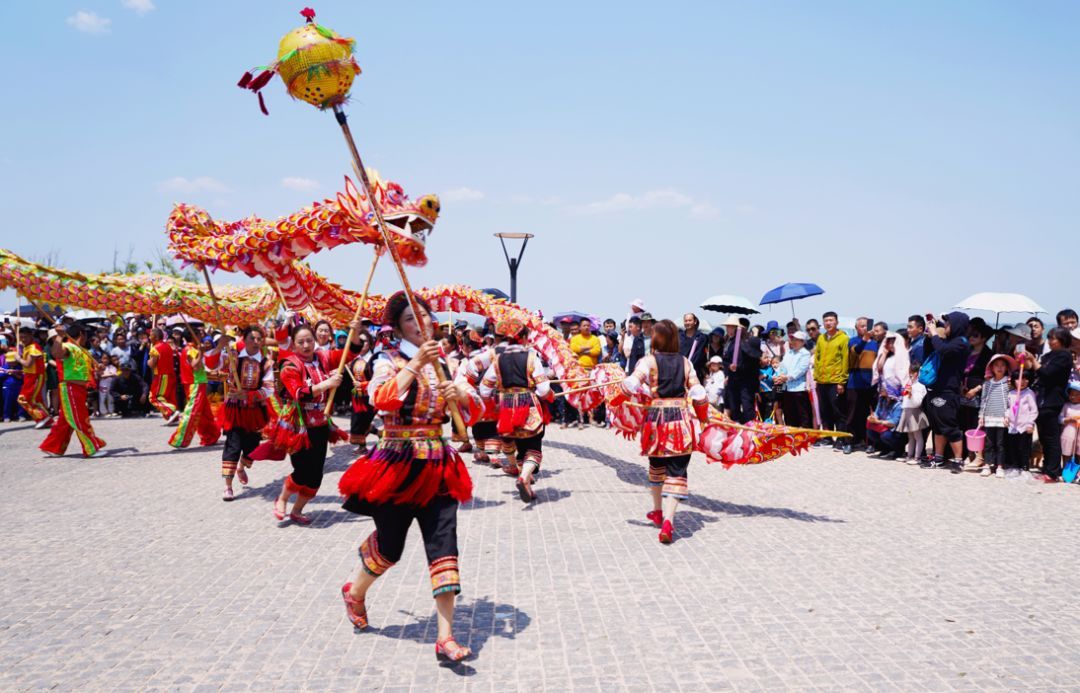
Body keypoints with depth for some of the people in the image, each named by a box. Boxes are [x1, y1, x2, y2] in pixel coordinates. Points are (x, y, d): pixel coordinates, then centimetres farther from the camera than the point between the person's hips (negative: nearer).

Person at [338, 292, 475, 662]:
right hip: (397, 463, -4)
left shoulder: (444, 364, 10)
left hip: (437, 464, 4)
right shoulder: (389, 360, -4)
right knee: (390, 545, 8)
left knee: (444, 546, -5)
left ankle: (445, 637, -2)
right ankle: (355, 592, 41)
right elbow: (381, 398, -24)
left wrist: (459, 395, -13)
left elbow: (474, 410, 9)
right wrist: (417, 363, -26)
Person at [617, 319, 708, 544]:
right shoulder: (685, 362, 4)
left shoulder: (649, 361, -5)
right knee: (676, 473, 0)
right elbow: (697, 393, 3)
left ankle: (658, 511, 38)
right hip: (681, 420, 0)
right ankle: (668, 520, -15)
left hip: (656, 418, 0)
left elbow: (632, 383, -19)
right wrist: (704, 416, 19)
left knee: (657, 465, 22)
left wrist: (617, 399, 0)